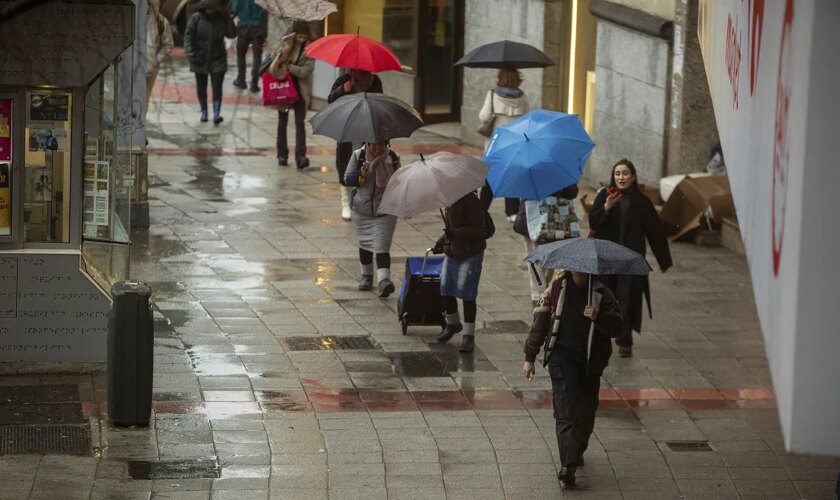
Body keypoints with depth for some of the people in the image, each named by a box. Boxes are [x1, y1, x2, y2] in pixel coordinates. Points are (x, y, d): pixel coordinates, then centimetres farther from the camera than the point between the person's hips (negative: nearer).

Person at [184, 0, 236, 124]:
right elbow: (188, 36, -8)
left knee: (217, 86, -10)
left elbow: (231, 34, -1)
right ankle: (204, 112, 27)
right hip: (200, 59, 0)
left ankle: (216, 114, -13)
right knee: (201, 86, 11)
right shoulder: (197, 18, -7)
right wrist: (190, 52, -19)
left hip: (217, 59, 0)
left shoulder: (222, 19, 0)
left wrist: (229, 19, -15)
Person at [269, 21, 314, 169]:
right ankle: (282, 154, 22)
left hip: (300, 90, -3)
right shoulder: (286, 45, 0)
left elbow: (305, 71, -15)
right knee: (282, 122, 11)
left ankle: (300, 156, -13)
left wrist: (288, 67, -18)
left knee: (300, 123, -8)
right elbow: (275, 67, 2)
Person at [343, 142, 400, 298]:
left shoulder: (393, 159, -3)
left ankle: (384, 280, -26)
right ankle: (366, 275, 35)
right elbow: (347, 178, -5)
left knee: (382, 247, -14)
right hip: (362, 211, 2)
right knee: (364, 244, 16)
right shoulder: (358, 156, -6)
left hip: (385, 212, -2)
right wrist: (360, 174, -24)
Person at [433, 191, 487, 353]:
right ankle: (452, 323, 35)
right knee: (446, 291, 10)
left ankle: (468, 336, -2)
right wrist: (443, 240, 7)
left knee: (467, 295, -8)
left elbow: (480, 231, -22)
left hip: (470, 256, -8)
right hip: (451, 253, 8)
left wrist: (455, 234, -31)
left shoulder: (470, 201, -19)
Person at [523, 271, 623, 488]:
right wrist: (530, 357, 5)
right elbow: (539, 323, 6)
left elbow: (616, 327, -1)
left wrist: (598, 317, -22)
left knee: (586, 412, 11)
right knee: (566, 411, -13)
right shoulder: (556, 289, 2)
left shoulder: (602, 293, 4)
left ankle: (578, 452, 36)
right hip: (562, 355, -2)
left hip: (591, 360, 2)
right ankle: (568, 466, -22)